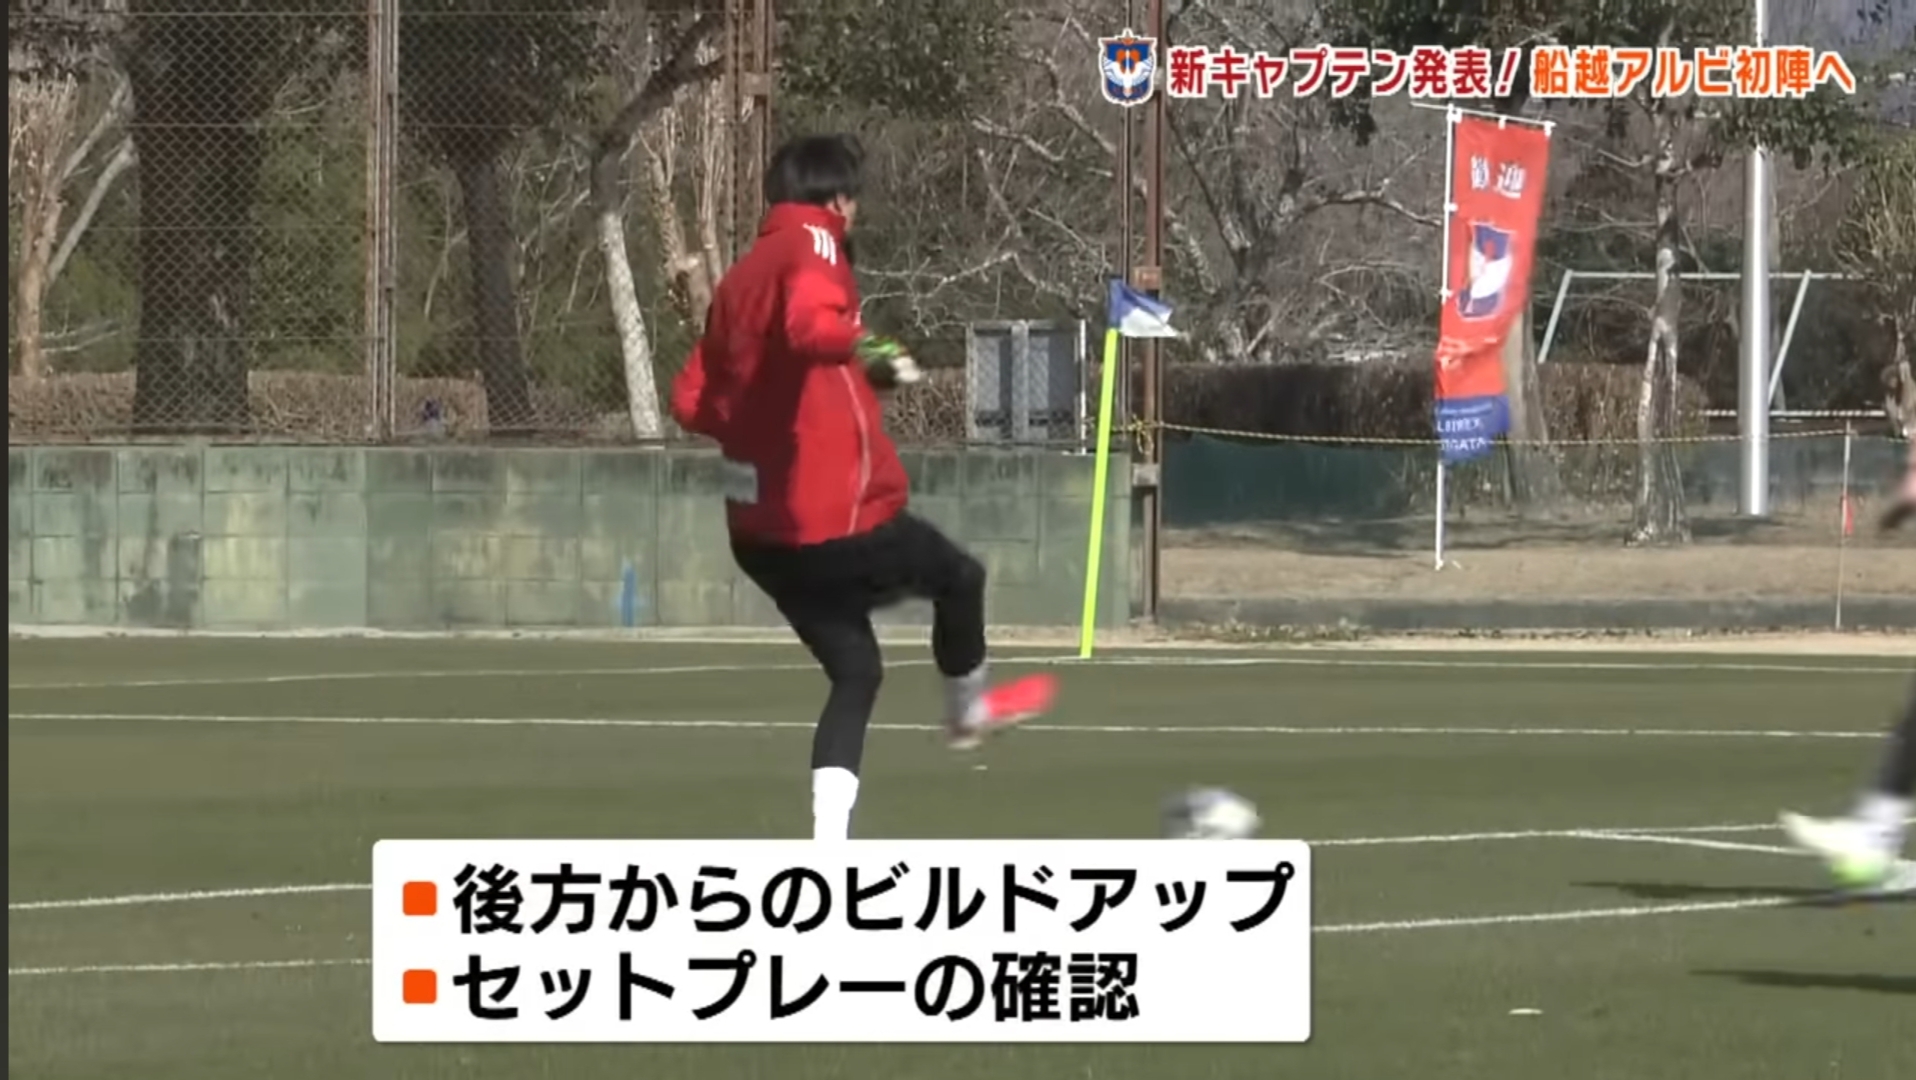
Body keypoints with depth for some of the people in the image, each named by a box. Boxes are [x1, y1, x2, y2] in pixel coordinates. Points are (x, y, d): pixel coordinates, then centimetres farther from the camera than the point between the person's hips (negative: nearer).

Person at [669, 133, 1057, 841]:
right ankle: (968, 710, 40)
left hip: (758, 533, 8)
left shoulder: (740, 277, 14)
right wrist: (862, 347, -41)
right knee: (960, 577, 17)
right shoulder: (813, 246, -9)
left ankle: (830, 844, 2)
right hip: (837, 518, -8)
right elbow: (810, 323, -31)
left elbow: (693, 402, 13)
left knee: (855, 673, 15)